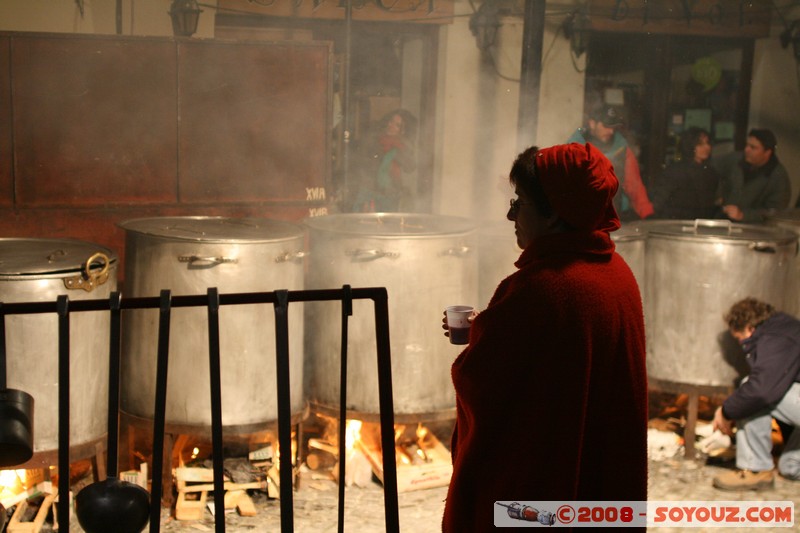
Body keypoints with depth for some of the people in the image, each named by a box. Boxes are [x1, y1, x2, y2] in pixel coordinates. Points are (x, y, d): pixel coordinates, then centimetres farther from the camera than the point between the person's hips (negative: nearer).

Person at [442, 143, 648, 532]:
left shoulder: (533, 290, -25)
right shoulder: (619, 274, 0)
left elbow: (474, 383, -18)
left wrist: (477, 337, 2)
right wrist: (490, 331, 8)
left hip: (527, 485, -7)